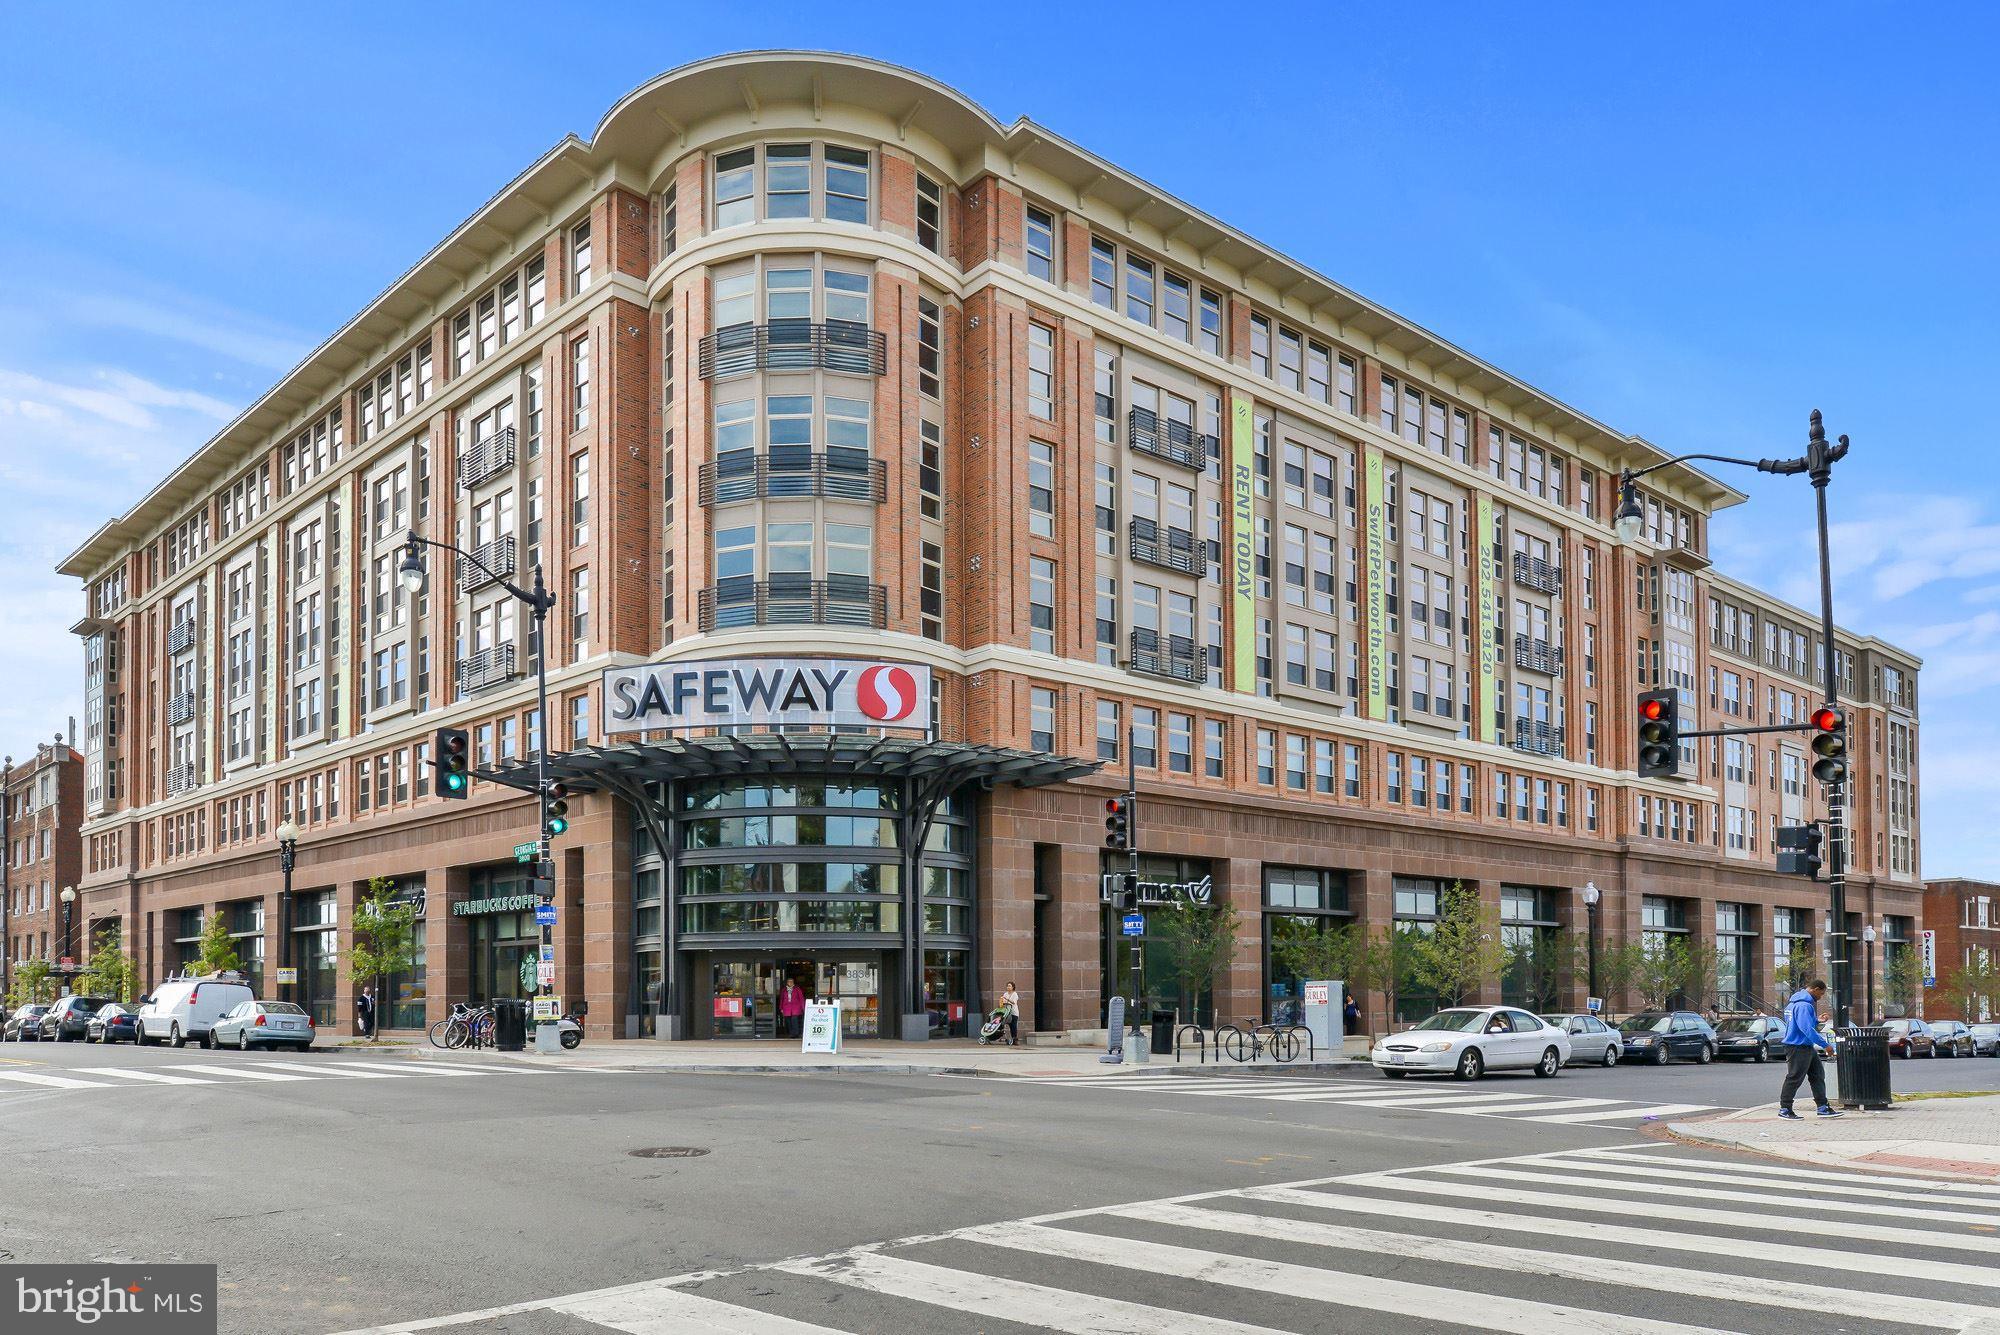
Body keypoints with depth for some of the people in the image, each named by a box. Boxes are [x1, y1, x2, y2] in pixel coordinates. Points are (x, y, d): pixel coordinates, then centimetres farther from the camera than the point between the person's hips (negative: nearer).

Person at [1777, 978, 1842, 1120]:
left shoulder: (1795, 1001, 14)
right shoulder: (1804, 1005, -20)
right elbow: (1807, 1029, -27)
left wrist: (1817, 1020, 18)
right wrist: (1825, 1045, -23)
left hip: (1807, 1047, 11)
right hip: (1798, 1047, -11)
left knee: (1818, 1075, 13)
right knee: (1794, 1078, -4)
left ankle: (1823, 1108, 18)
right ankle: (1784, 1109, 4)